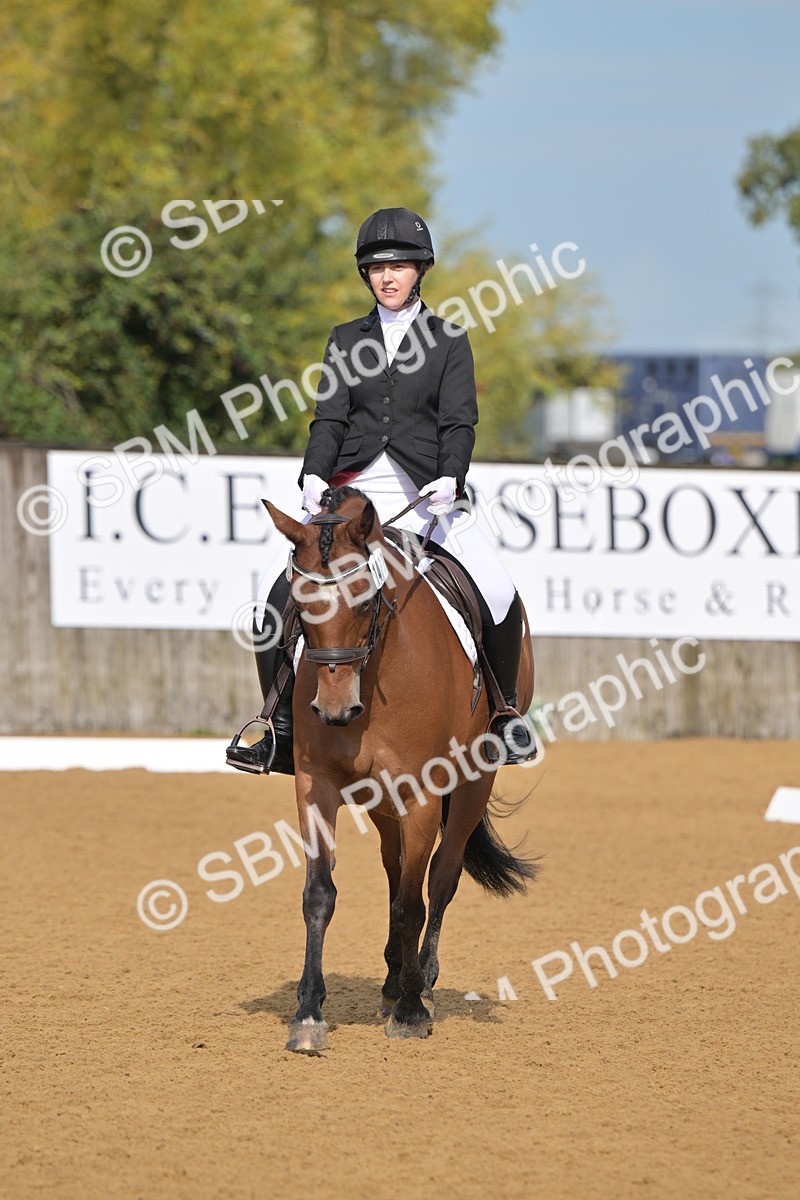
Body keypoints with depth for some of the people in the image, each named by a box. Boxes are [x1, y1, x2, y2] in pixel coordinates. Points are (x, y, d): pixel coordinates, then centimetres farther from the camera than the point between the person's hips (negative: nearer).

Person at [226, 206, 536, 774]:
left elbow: (459, 421, 0)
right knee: (277, 599, -15)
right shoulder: (347, 339, 15)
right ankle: (282, 729, -4)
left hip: (427, 494, -2)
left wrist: (450, 477, -19)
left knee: (498, 598, -22)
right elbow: (329, 417, 6)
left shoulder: (448, 339, 9)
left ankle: (505, 710, -1)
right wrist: (315, 476, -12)